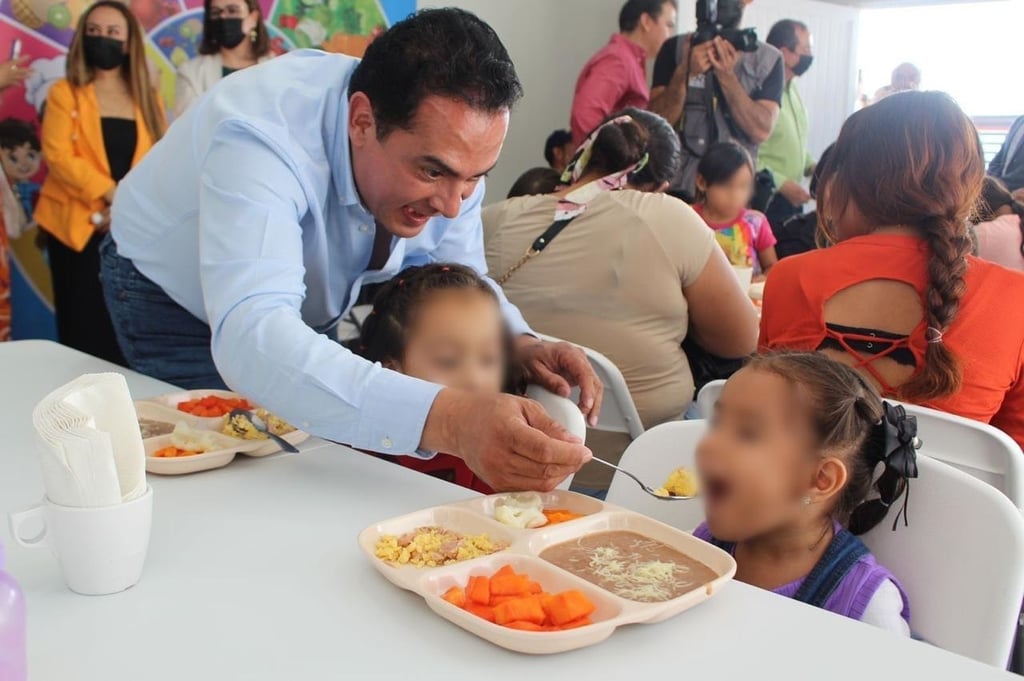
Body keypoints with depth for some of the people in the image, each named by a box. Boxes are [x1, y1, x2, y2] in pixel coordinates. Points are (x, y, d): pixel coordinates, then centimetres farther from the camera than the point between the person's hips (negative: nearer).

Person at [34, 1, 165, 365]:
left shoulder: (148, 99, 13)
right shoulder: (65, 93, 5)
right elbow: (58, 155, -9)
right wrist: (112, 196, -20)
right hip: (78, 227, -2)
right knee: (84, 330, -2)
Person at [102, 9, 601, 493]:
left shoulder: (446, 145, -23)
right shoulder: (260, 137, -42)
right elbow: (250, 338, -56)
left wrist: (519, 345, -33)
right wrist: (444, 419, -68)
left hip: (304, 305, 5)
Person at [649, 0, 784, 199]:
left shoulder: (768, 59, 2)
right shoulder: (675, 48, 3)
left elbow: (761, 130, -9)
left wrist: (727, 75, -17)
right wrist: (685, 73, -18)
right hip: (677, 187, 0)